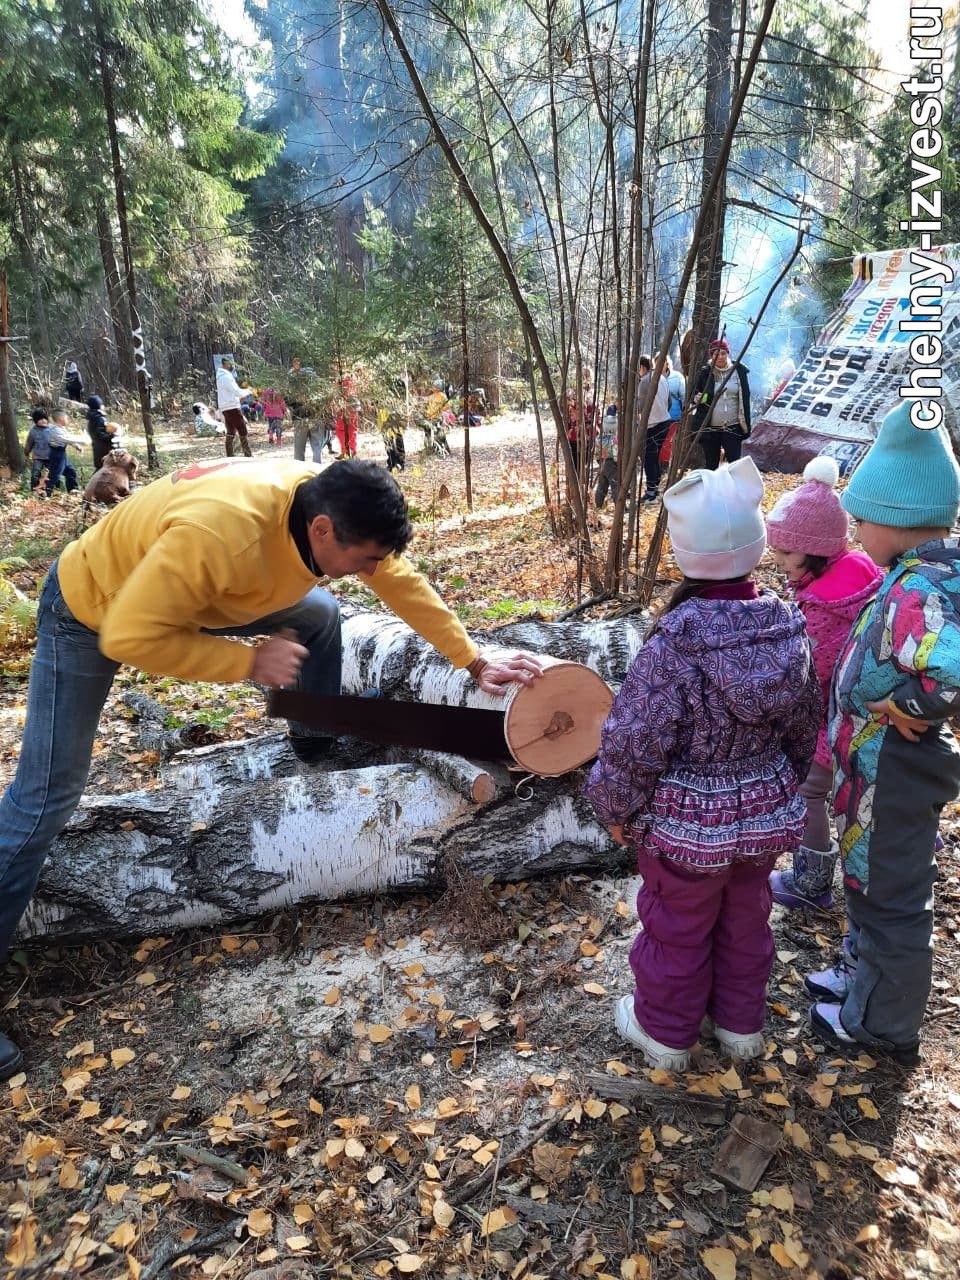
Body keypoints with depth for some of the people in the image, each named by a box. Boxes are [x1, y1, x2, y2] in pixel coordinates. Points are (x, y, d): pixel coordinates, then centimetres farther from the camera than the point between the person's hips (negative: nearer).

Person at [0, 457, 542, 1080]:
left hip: (193, 588, 7)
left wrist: (476, 663, -11)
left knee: (322, 615, 7)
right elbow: (127, 636, -38)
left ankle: (317, 747, 27)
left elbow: (405, 583, -9)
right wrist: (248, 662, -32)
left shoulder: (336, 506, -21)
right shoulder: (218, 531, -44)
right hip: (92, 607, -6)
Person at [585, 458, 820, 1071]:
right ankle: (742, 1025, 47)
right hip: (765, 814, 5)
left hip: (687, 825, -5)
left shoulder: (675, 645, -29)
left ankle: (665, 1033, 40)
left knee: (678, 928, 17)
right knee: (746, 919, 25)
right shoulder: (790, 629, -11)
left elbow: (633, 743, -24)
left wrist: (617, 807, -6)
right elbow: (807, 726, 3)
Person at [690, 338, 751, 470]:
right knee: (711, 466, 8)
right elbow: (694, 396, 9)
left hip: (733, 427, 0)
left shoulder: (739, 371, 2)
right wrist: (698, 398, -16)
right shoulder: (705, 373, 1)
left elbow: (745, 399, 7)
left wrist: (746, 424, 3)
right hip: (709, 428, 0)